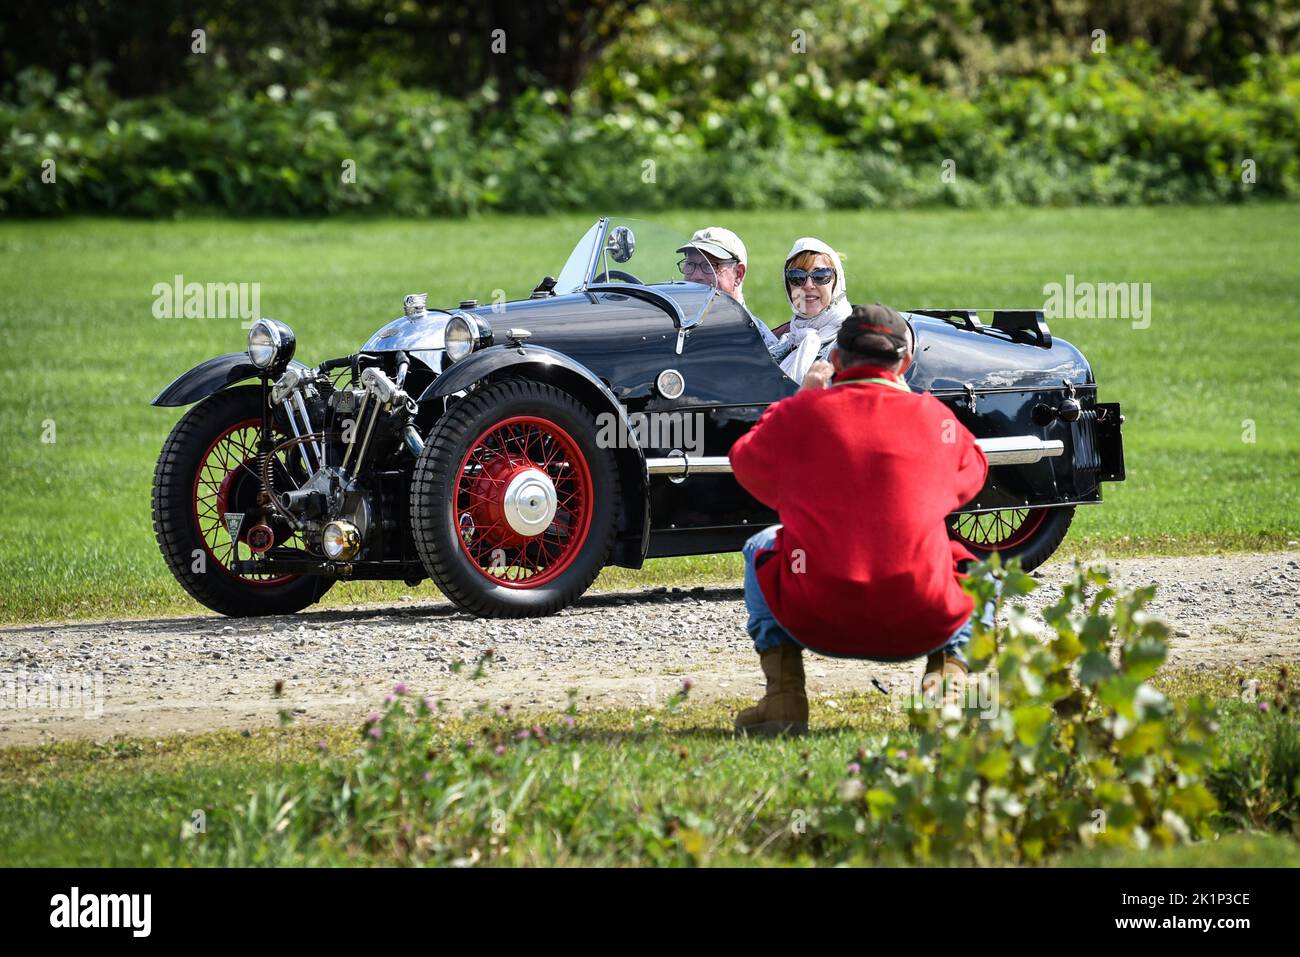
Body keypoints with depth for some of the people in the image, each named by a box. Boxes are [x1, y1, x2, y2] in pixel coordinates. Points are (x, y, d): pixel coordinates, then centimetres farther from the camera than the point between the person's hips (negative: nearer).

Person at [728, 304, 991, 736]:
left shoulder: (802, 412, 1)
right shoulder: (936, 417, 4)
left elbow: (747, 463, 20)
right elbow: (971, 472, 25)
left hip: (817, 623, -1)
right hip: (922, 626, 1)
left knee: (760, 549, 32)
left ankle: (783, 697, 13)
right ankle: (949, 666, 4)